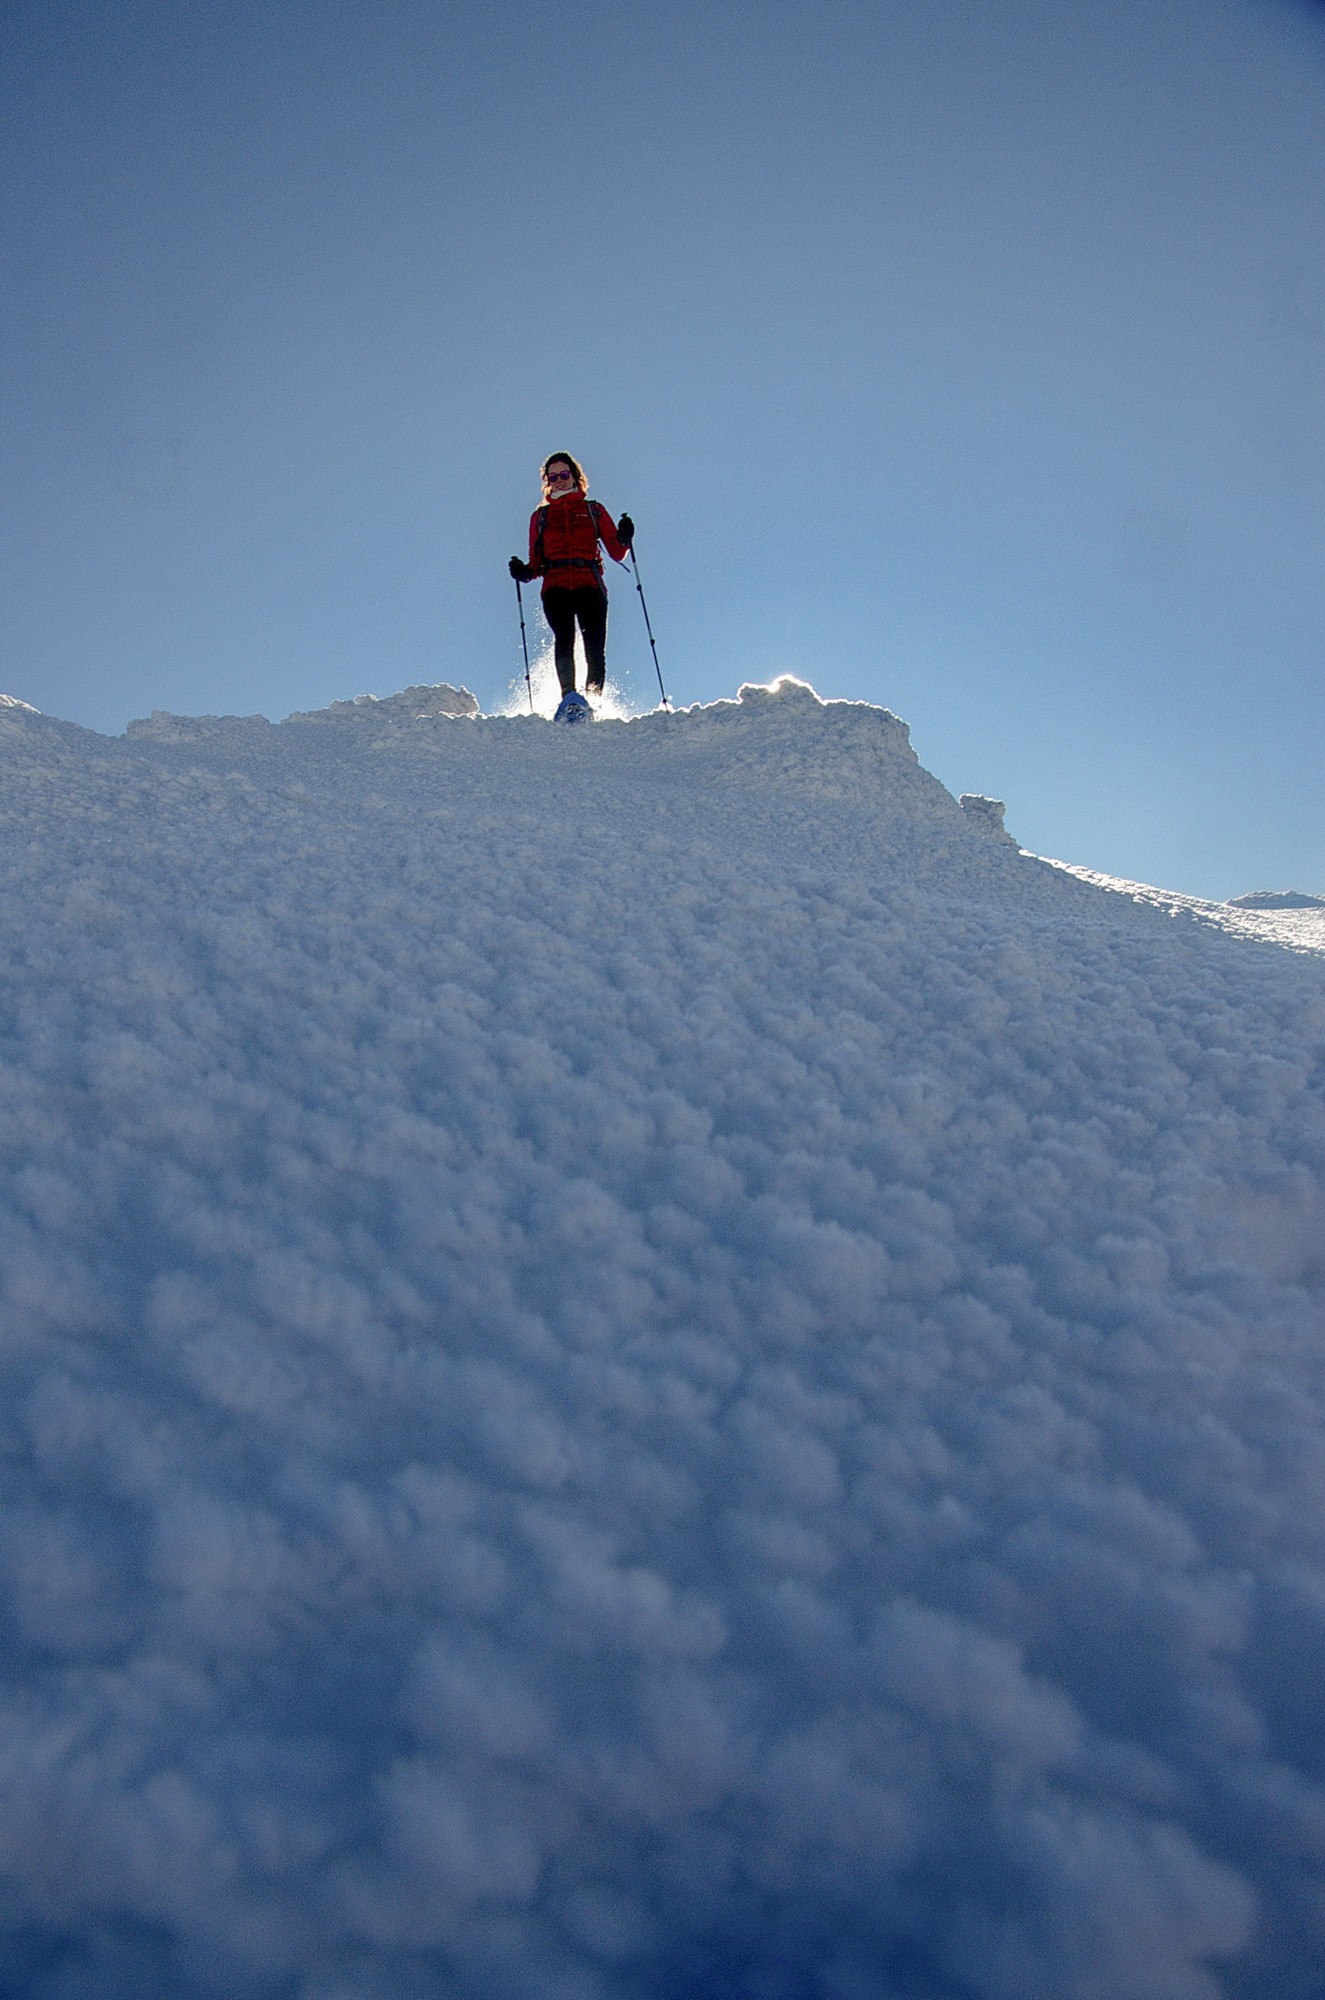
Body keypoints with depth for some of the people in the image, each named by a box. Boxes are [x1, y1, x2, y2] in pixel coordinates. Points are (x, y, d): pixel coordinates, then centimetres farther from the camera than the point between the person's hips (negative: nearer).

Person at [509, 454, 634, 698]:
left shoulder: (594, 510, 20)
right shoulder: (540, 516, 24)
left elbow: (617, 554, 11)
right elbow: (537, 563, 19)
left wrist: (624, 539, -11)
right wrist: (525, 572, -3)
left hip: (589, 586, 0)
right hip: (555, 587, 0)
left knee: (595, 650, -16)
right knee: (564, 640, -24)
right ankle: (569, 697, -34)